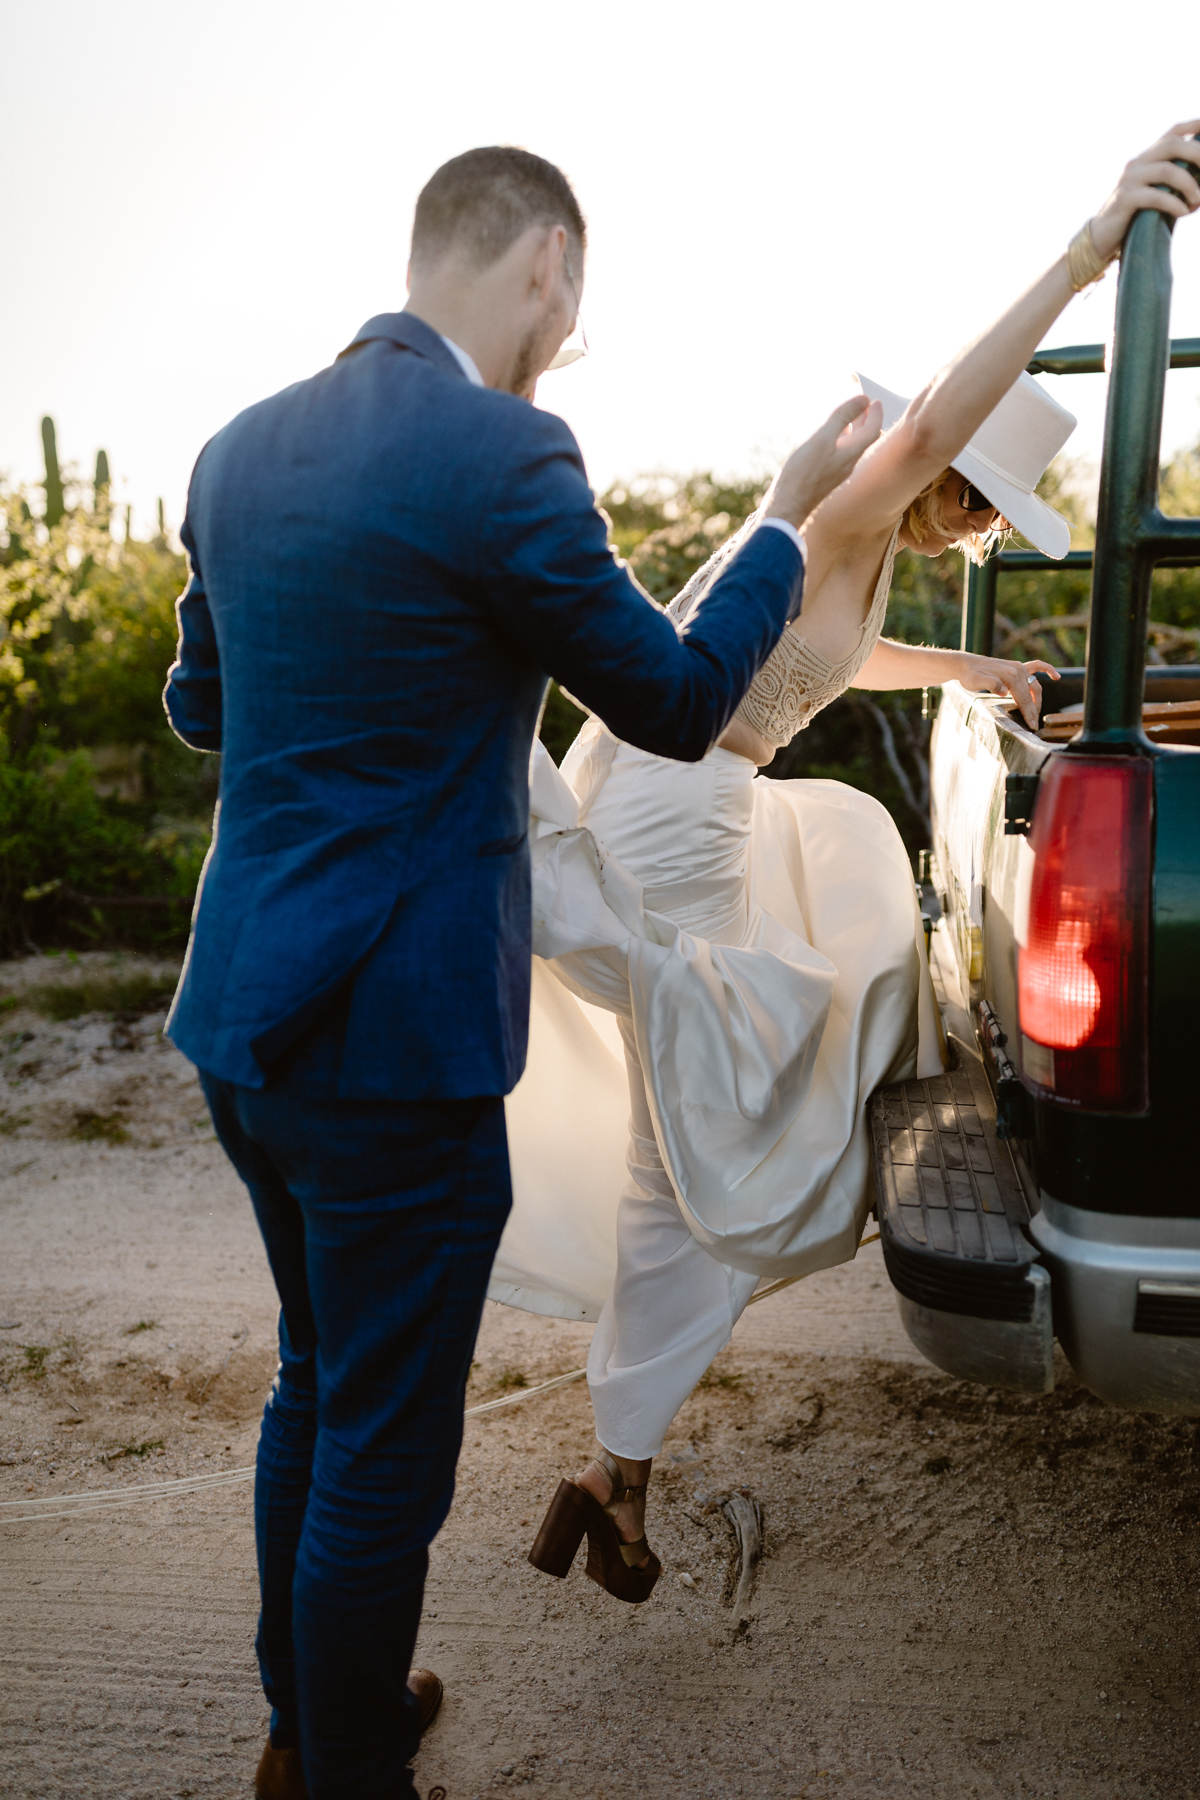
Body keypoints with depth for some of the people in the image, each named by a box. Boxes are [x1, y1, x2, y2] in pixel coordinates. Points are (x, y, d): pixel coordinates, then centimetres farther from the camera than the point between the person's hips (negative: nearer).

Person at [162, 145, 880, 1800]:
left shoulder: (242, 447, 7)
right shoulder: (499, 455, -17)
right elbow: (677, 703, -7)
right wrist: (794, 512, 6)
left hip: (248, 1016, 9)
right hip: (392, 1042, -9)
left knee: (316, 1389, 25)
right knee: (384, 1453, 8)